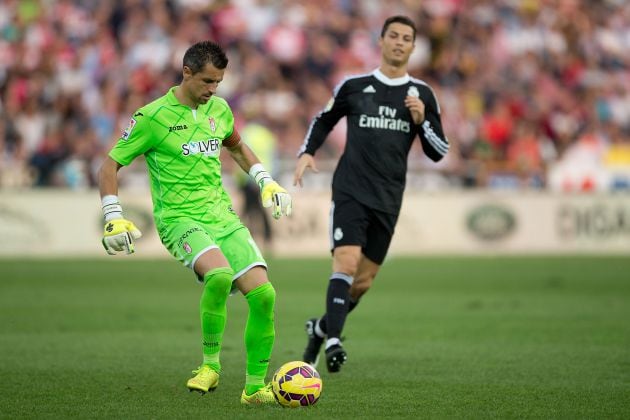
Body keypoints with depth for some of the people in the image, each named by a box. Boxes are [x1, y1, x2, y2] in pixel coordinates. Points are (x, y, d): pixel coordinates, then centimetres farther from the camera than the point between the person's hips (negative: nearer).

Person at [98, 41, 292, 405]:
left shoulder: (219, 109, 11)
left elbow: (236, 146, 33)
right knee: (219, 275, -35)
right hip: (180, 219, -6)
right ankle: (210, 364, -16)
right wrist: (114, 218, -10)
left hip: (223, 217, 6)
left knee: (263, 293, -11)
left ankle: (255, 387, 2)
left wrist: (266, 181, 22)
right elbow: (110, 165, -1)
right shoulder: (153, 117, -7)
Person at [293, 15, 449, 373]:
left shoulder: (423, 95, 7)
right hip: (350, 191, -3)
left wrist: (422, 121, -9)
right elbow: (323, 120, 20)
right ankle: (334, 341, -27)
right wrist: (307, 152, 4)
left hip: (387, 200, 3)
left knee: (363, 282, 7)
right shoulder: (354, 86, 3)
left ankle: (321, 328, 31)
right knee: (346, 263, -23)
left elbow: (439, 152, 8)